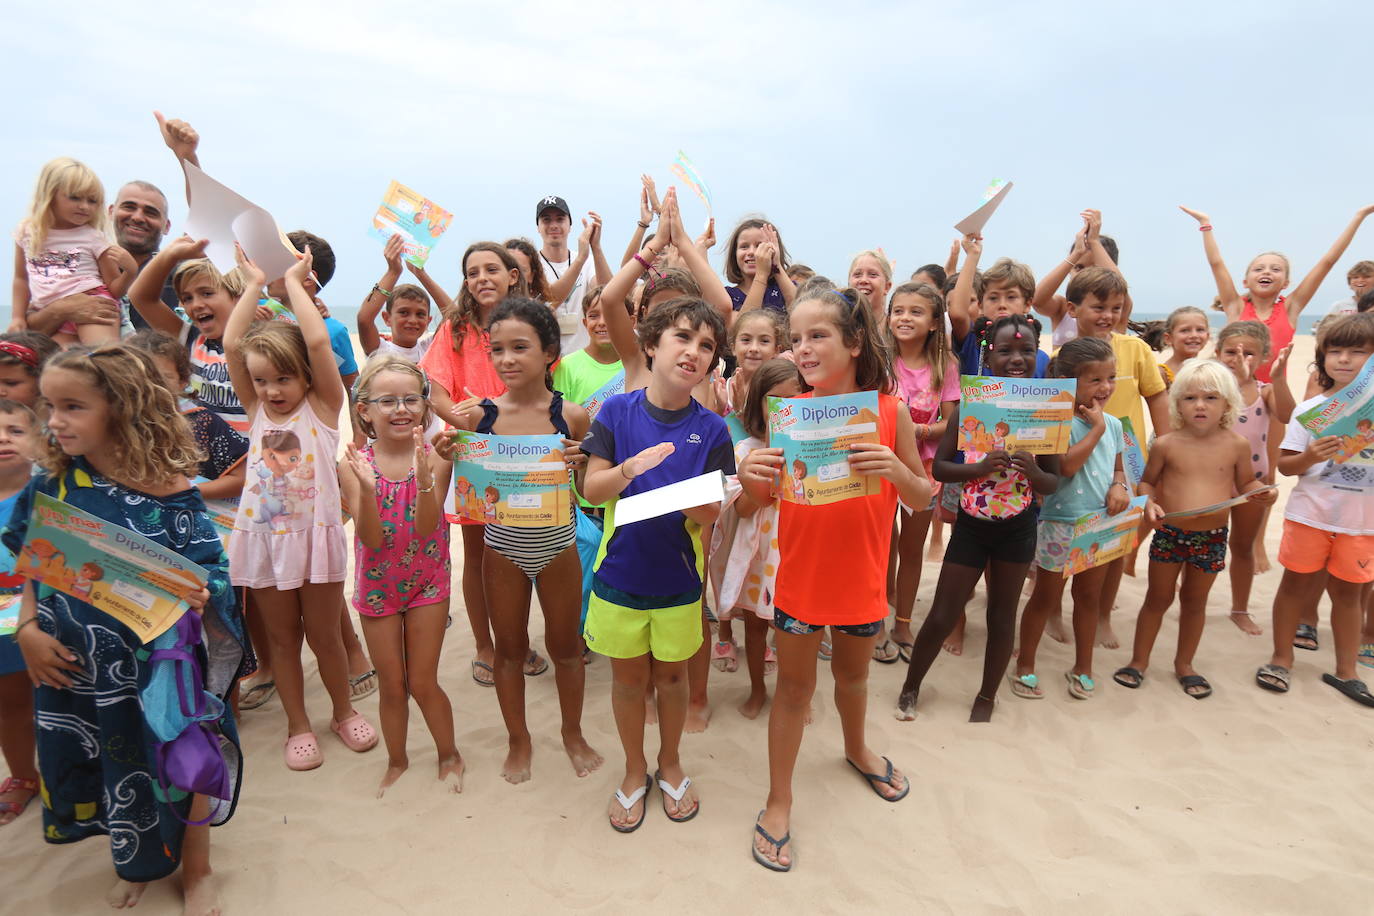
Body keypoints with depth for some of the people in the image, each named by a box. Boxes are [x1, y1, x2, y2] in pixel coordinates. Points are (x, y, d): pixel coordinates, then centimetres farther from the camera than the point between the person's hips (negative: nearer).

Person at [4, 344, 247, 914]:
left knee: (179, 761, 10)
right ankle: (136, 864, 48)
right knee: (107, 769, 20)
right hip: (72, 667, 4)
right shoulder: (52, 485, -4)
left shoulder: (168, 489, -16)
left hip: (158, 665, -4)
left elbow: (209, 576, -11)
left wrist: (198, 596, -32)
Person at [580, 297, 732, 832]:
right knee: (628, 677, 15)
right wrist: (628, 469, -29)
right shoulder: (617, 412, -7)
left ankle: (670, 764, 43)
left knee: (671, 674, 17)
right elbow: (592, 489, -9)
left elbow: (712, 512, -8)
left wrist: (697, 505, -31)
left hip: (678, 577, 0)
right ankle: (634, 771, 39)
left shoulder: (710, 429, -7)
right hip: (620, 571, 0)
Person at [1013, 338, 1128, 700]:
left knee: (1089, 596, 18)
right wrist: (1096, 429, -21)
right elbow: (1066, 466, -29)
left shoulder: (1113, 424, 6)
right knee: (1046, 598, 8)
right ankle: (1025, 666, 24)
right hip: (1060, 523, -6)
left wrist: (1119, 486, -6)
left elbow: (1117, 468, 16)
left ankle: (1083, 667, 34)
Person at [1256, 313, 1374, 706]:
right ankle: (1281, 658, 23)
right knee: (1295, 584, 8)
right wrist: (1310, 456, -24)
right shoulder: (1311, 408, -4)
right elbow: (1285, 465, -4)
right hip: (1310, 514, -1)